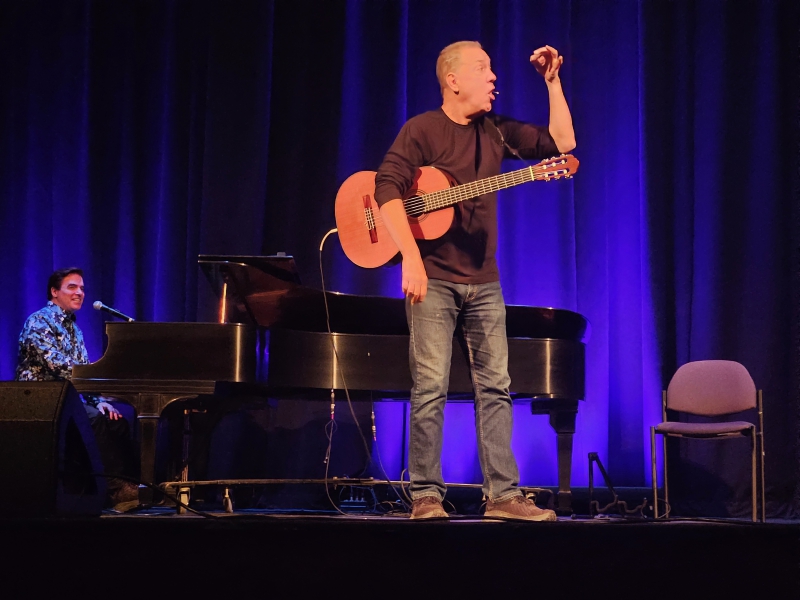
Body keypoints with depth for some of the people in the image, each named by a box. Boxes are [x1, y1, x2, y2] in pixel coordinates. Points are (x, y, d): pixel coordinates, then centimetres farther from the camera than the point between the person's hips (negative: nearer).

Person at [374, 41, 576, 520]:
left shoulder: (495, 131, 11)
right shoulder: (423, 130, -7)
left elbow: (561, 142, 12)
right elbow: (388, 189, -18)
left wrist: (553, 82, 5)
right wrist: (411, 259, -27)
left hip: (483, 281, 6)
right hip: (434, 279, -6)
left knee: (496, 387, 3)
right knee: (431, 387, -6)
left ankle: (504, 494, 7)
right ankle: (426, 495, 2)